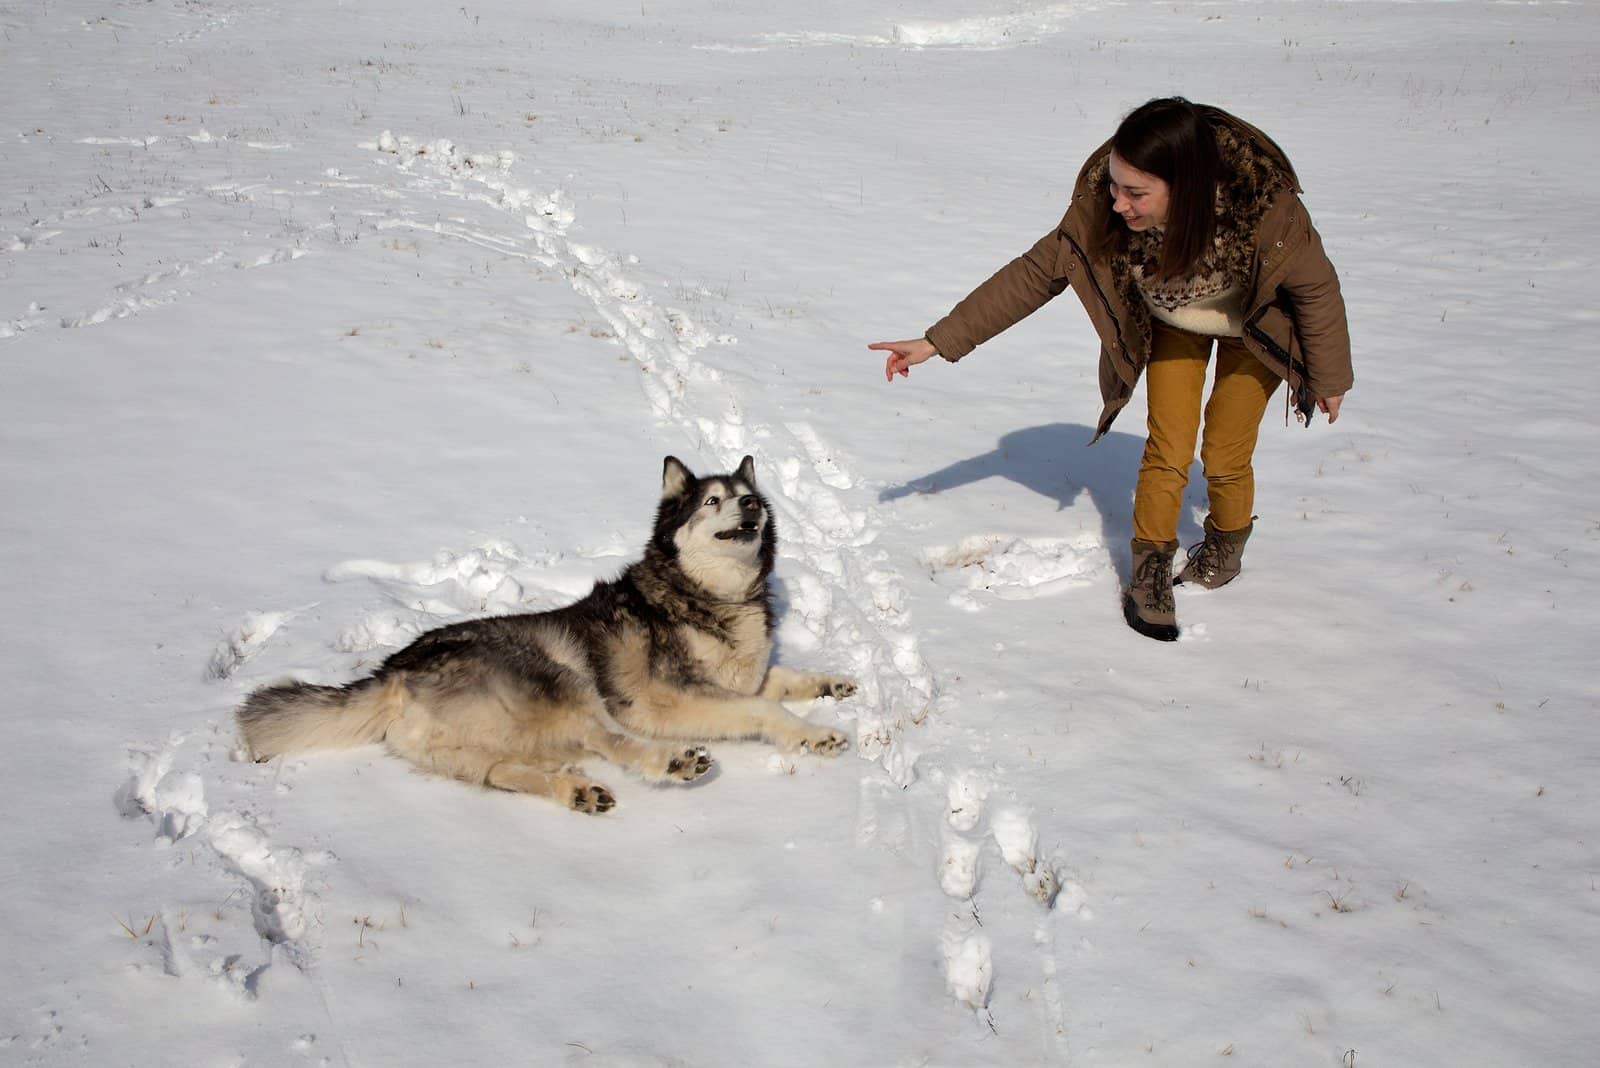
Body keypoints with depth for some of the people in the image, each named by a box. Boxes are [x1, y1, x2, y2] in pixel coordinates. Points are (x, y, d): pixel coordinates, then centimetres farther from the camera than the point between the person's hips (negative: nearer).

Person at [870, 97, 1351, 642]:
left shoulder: (1262, 204, -41)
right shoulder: (1100, 206, -34)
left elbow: (1316, 287, -23)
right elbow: (1035, 274, -23)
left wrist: (1329, 377, -9)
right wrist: (939, 341, -26)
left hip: (1254, 326, -2)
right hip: (1173, 321, 2)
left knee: (1224, 458, 2)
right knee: (1167, 449, -1)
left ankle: (1225, 549, 30)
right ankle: (1149, 572, 17)